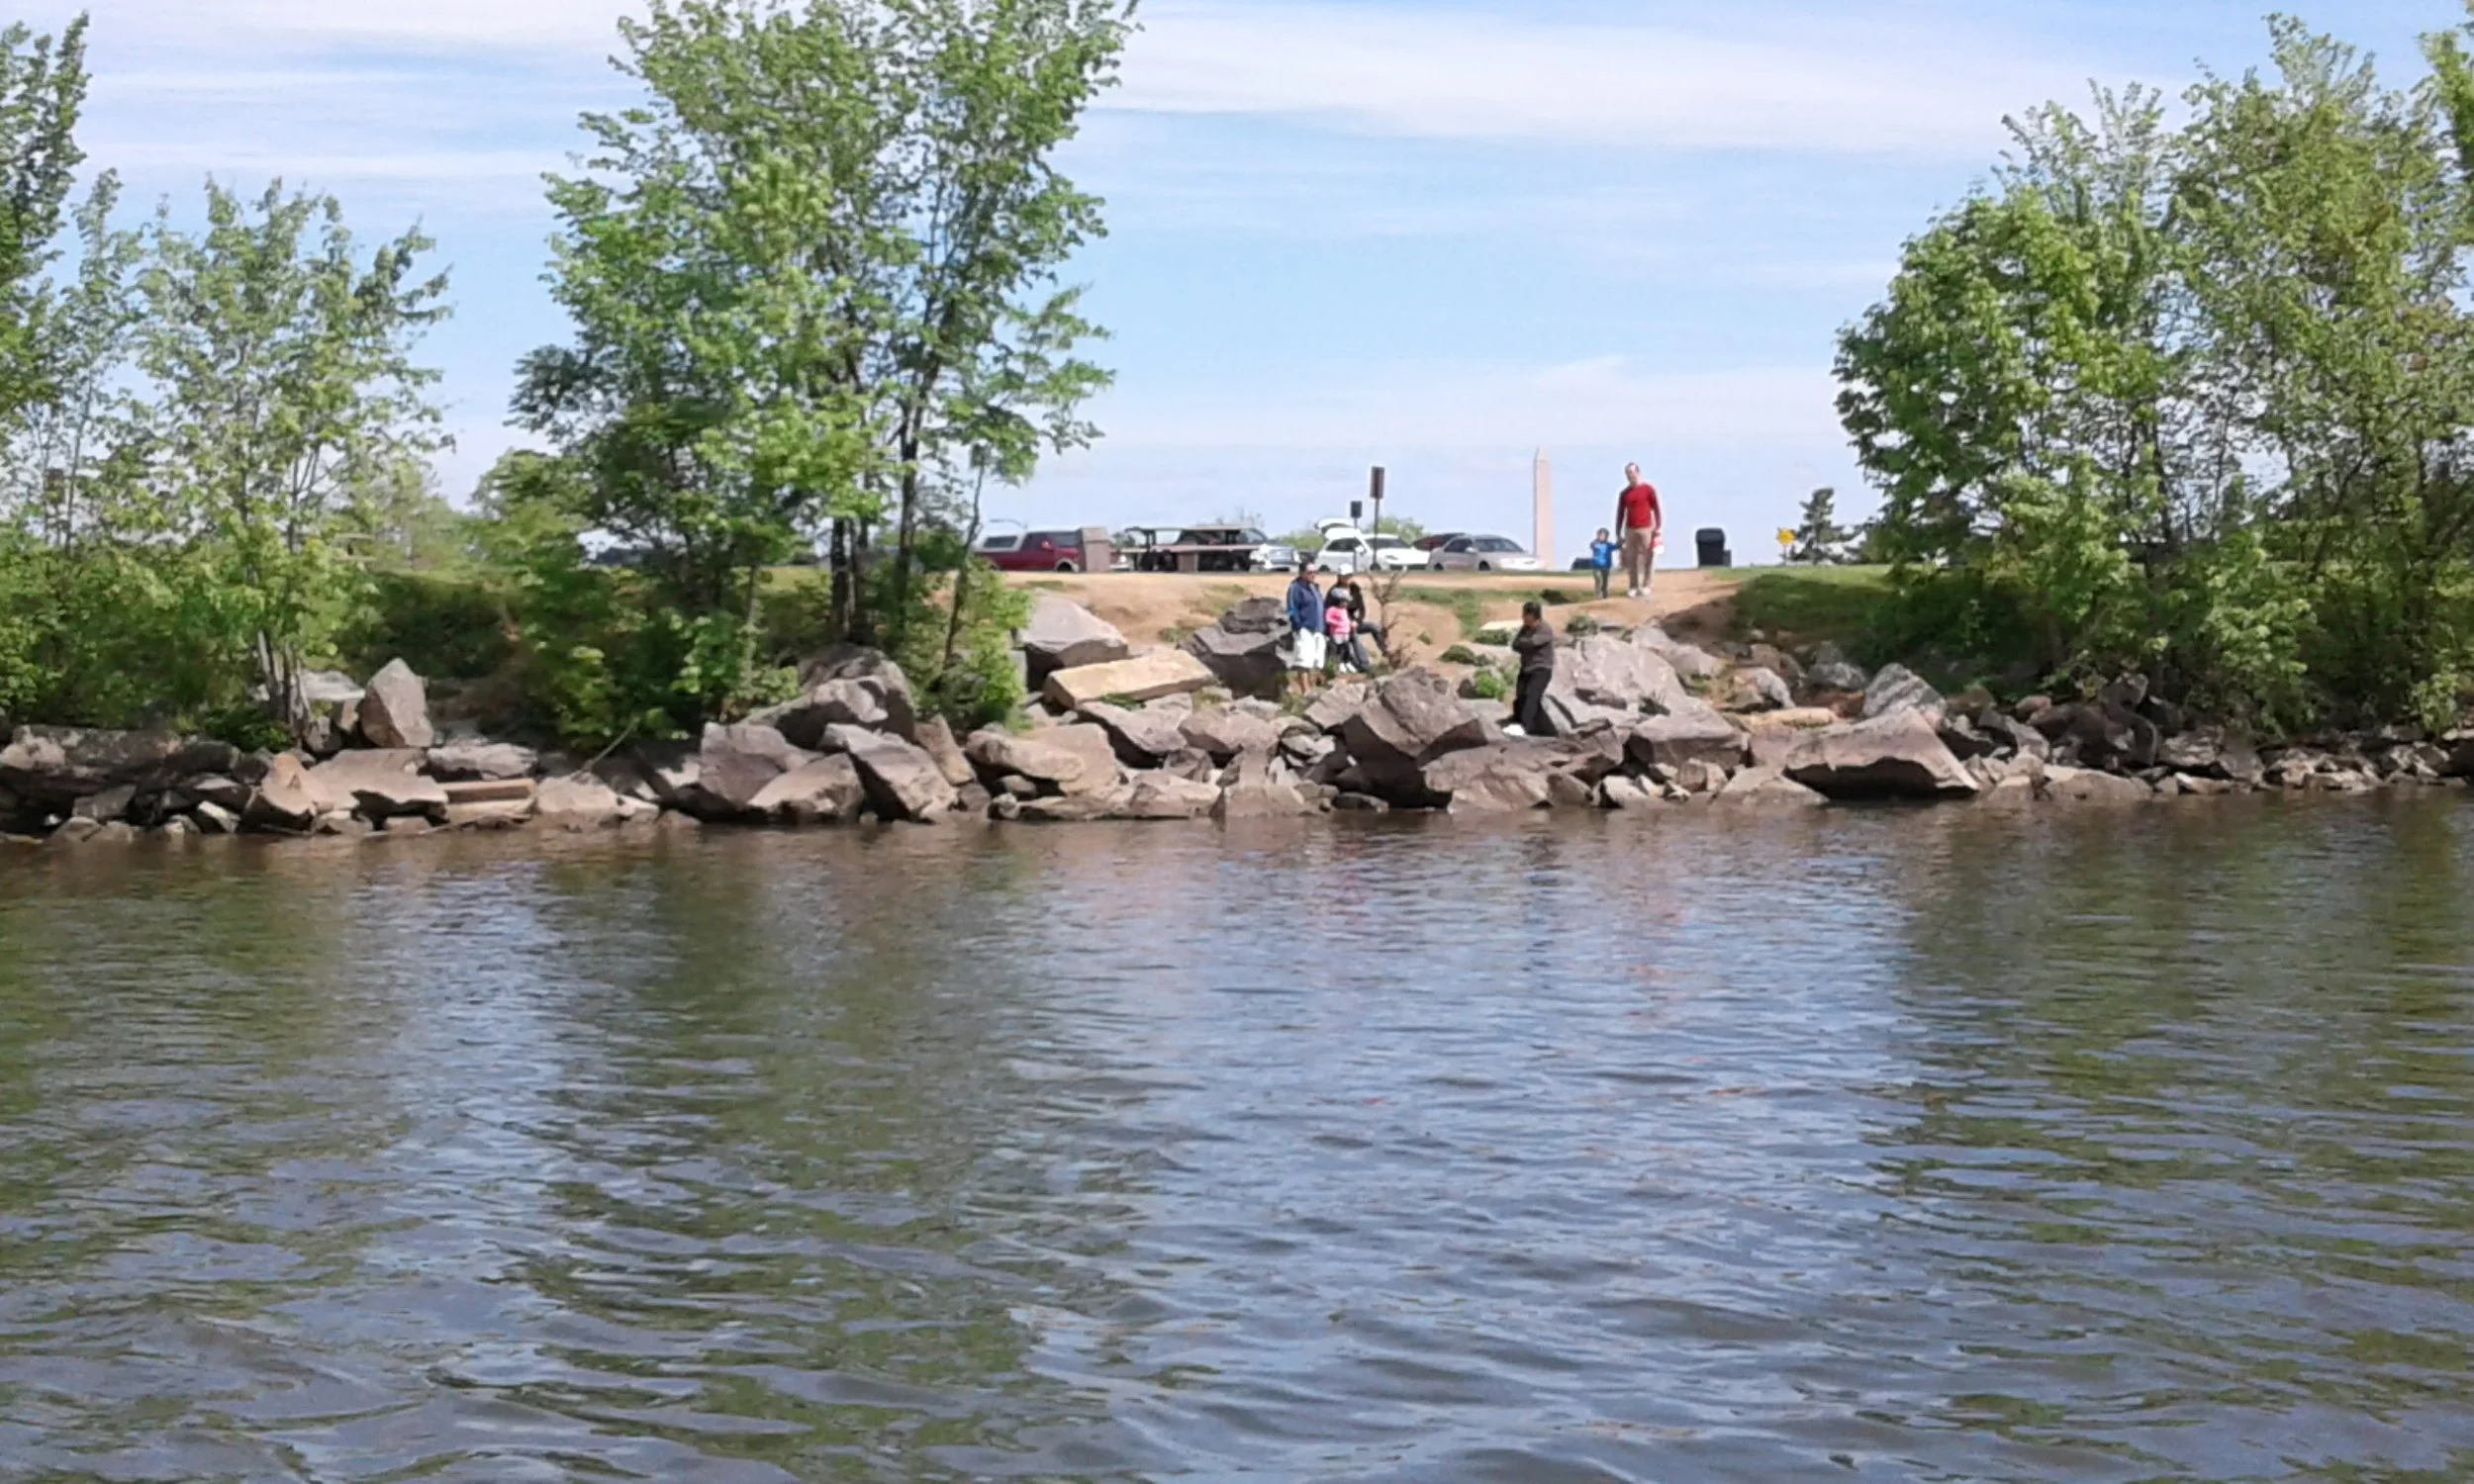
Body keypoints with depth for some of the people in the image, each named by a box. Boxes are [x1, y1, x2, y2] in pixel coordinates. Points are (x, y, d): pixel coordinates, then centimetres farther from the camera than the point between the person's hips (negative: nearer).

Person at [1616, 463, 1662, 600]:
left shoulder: (1648, 489, 1)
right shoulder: (1624, 493, 11)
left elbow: (1656, 509, 1)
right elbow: (1620, 514, 14)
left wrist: (1658, 527, -6)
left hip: (1646, 529, -3)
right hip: (1630, 530, 3)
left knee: (1646, 558, -5)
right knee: (1631, 559, -1)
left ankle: (1645, 586, -1)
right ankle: (1634, 587, 1)